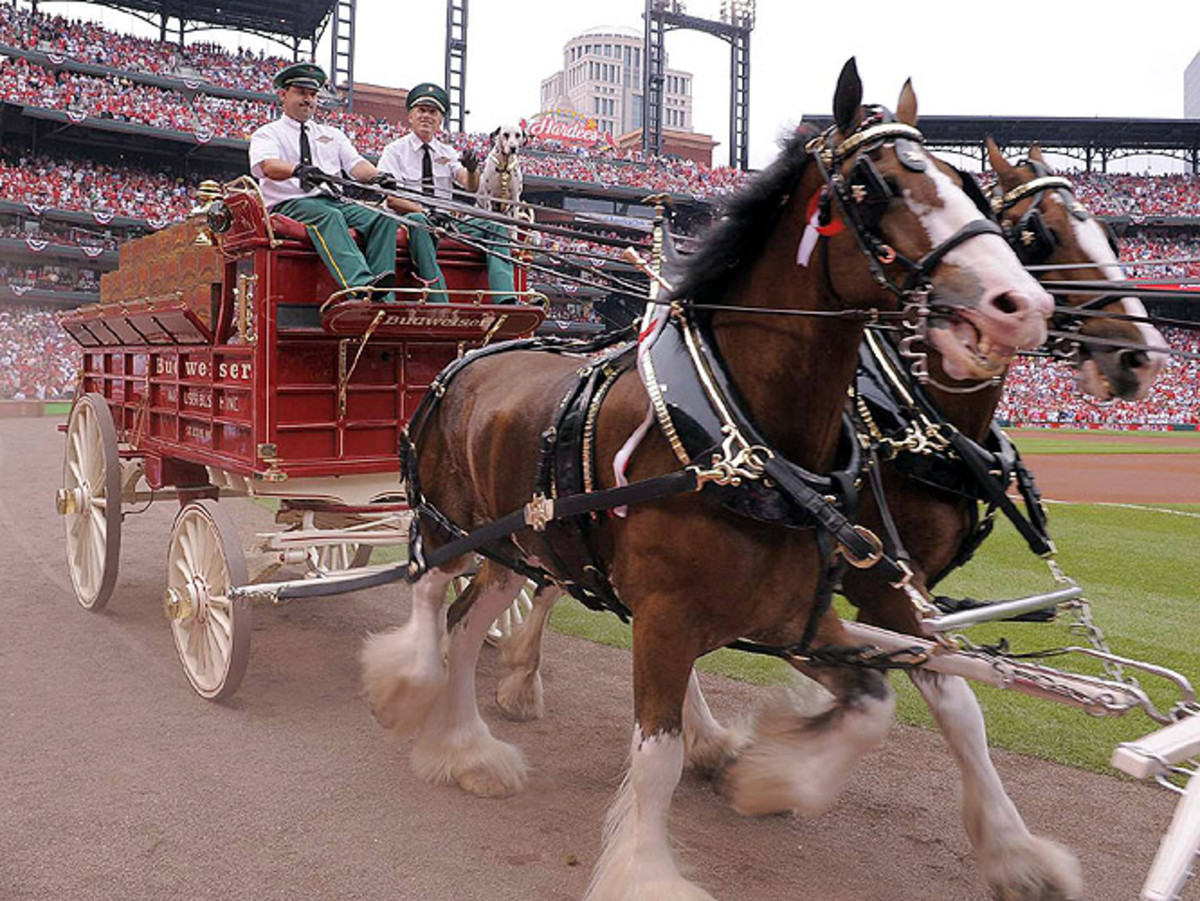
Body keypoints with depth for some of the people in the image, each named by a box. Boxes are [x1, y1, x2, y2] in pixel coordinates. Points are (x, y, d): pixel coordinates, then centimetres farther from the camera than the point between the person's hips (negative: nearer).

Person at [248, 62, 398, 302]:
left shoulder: (333, 135, 28)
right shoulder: (267, 134, 13)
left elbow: (355, 164, 11)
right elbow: (268, 165, -10)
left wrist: (377, 176, -14)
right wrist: (298, 170, -33)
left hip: (334, 201, 5)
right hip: (289, 204, -4)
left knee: (384, 217, -23)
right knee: (329, 216, -38)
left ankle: (382, 299, -38)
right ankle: (361, 285, -59)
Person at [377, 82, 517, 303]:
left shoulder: (447, 153, 17)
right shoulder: (394, 151, 4)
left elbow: (471, 187, 1)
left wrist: (472, 170, -23)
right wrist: (424, 211, -26)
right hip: (409, 224, -4)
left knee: (495, 226, -15)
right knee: (417, 221, -38)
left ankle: (505, 300, -32)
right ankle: (440, 305, -45)